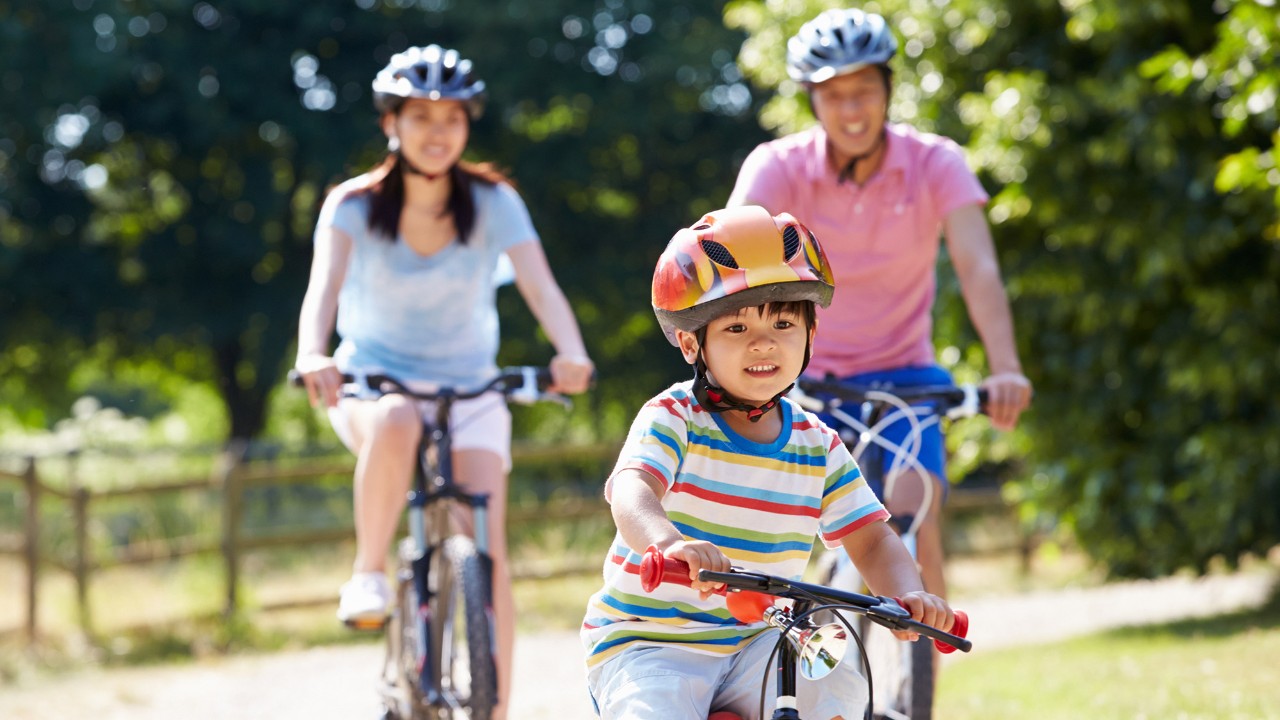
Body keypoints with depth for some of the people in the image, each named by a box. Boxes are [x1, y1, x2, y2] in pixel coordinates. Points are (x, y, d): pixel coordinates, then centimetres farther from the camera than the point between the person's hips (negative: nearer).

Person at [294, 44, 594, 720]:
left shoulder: (493, 202, -8)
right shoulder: (354, 205, -10)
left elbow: (541, 287, -22)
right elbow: (324, 284, -26)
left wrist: (571, 353, -43)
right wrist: (313, 356, -47)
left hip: (469, 391, 1)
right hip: (373, 383, -1)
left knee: (487, 555, -14)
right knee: (396, 424, -39)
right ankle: (368, 573, -21)